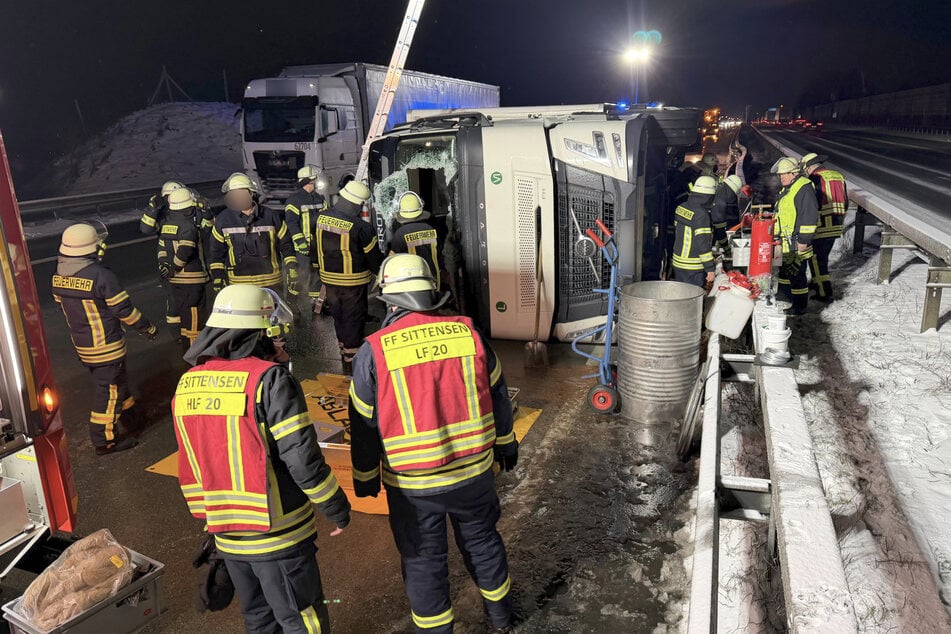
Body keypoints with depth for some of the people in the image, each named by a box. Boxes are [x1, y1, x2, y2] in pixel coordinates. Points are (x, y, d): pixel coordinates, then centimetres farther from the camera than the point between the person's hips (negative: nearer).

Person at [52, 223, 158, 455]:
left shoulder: (59, 277, -1)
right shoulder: (101, 276, -24)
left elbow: (64, 306, 11)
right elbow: (124, 310, -18)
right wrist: (148, 328, -3)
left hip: (81, 343, 8)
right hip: (106, 346, -8)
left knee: (116, 380, 25)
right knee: (108, 389, 2)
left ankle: (128, 416, 44)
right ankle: (105, 440, 10)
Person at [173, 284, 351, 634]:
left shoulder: (187, 384, 1)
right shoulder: (269, 379, -20)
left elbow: (192, 464, 9)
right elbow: (302, 458, -22)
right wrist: (338, 508, -8)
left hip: (227, 534, 7)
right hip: (278, 533, -6)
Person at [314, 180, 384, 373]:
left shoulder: (322, 218, -1)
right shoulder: (360, 227, -21)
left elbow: (318, 248, 10)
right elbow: (373, 257, -12)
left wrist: (321, 269, 22)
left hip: (329, 279, 6)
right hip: (353, 281, -6)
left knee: (339, 318, 19)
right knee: (353, 321, 4)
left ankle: (345, 357, 32)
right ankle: (352, 363, 11)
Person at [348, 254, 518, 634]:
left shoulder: (374, 351, -13)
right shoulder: (467, 332, -6)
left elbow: (364, 424, -5)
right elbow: (497, 396, 4)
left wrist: (365, 478, 10)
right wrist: (505, 445, 19)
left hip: (411, 484, -3)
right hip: (474, 472, 3)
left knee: (423, 559, 17)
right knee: (482, 540, 25)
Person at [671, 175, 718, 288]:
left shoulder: (681, 208, 3)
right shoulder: (701, 214, -21)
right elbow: (703, 244, -21)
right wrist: (710, 268, -15)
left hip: (678, 262, 8)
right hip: (693, 268, -8)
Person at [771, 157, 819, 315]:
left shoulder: (804, 188, -17)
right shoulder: (787, 188, 16)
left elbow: (809, 217, -22)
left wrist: (804, 240, -22)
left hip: (796, 243, -10)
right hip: (785, 242, 11)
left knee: (796, 273, -3)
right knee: (784, 270, 20)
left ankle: (800, 307, 6)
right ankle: (784, 300, 34)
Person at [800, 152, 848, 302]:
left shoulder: (815, 179, -13)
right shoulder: (839, 177, 13)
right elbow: (845, 203, 17)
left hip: (821, 228, -8)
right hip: (835, 227, 8)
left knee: (816, 259, -1)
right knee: (823, 256, 23)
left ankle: (824, 293, -1)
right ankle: (819, 282, 38)